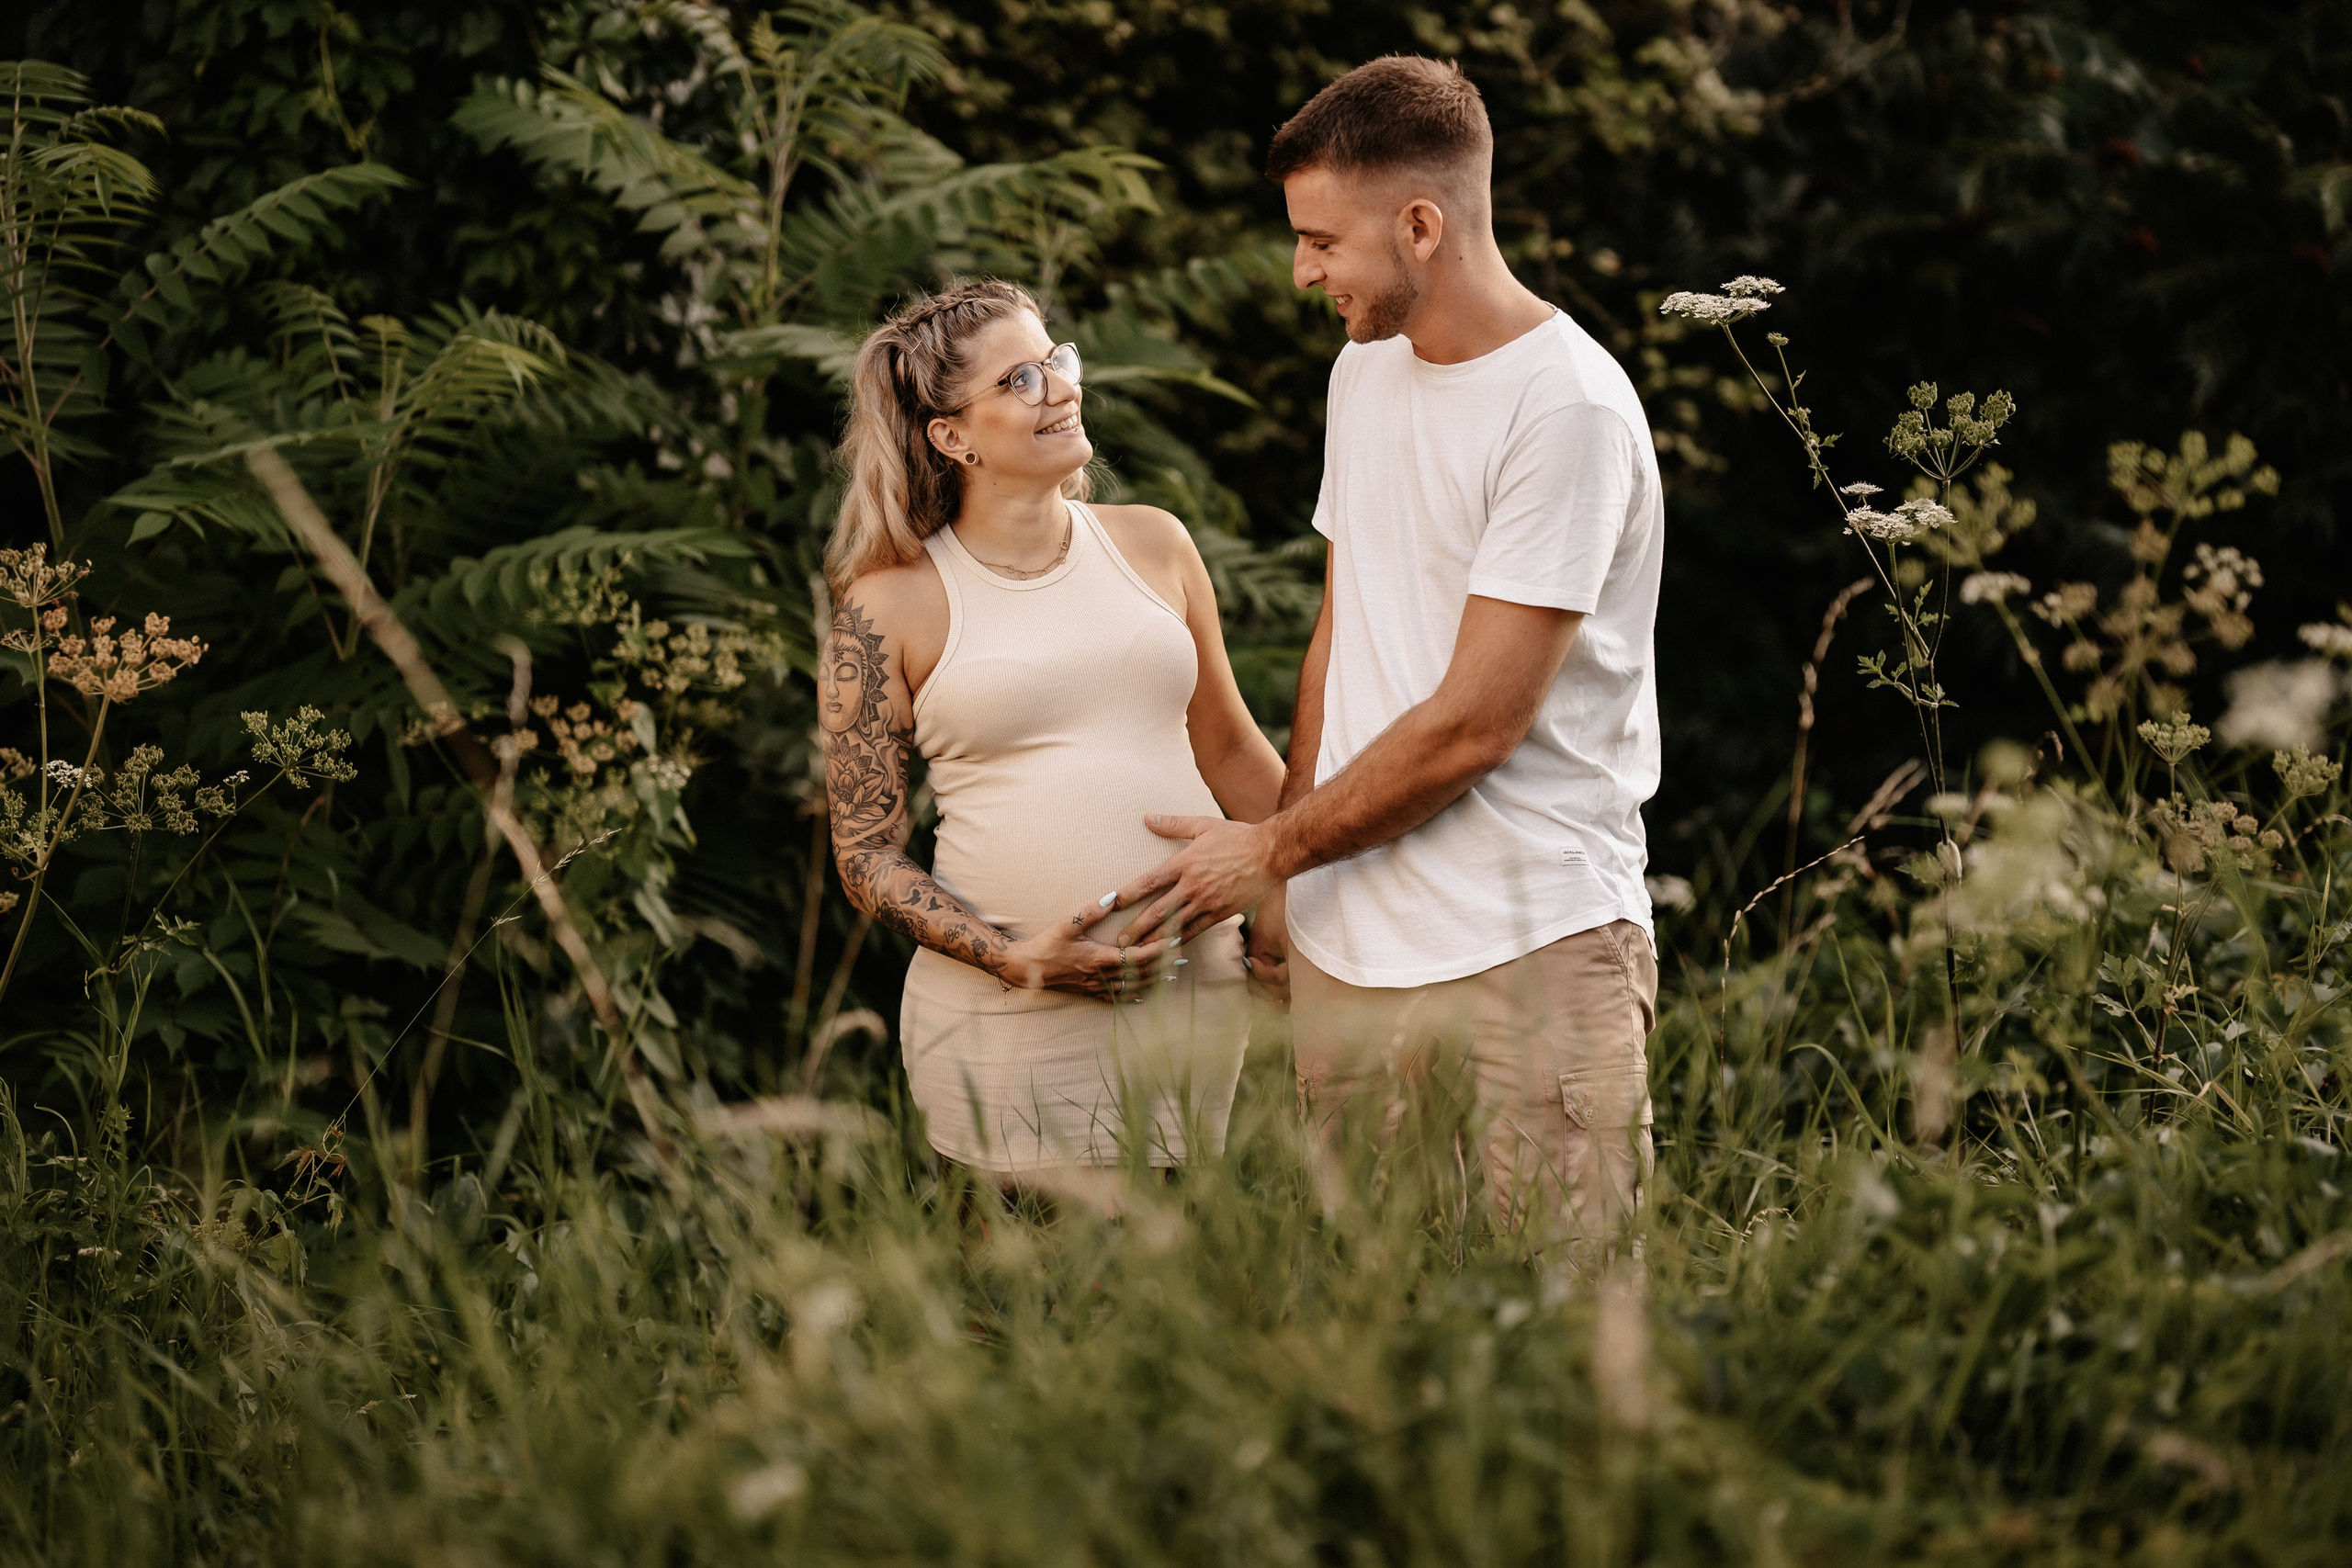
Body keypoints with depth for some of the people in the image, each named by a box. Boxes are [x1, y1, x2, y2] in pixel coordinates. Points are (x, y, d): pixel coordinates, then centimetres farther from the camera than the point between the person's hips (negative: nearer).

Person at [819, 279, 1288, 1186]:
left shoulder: (1151, 546, 10)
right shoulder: (889, 609, -2)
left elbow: (1229, 748, 20)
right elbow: (865, 854, -1)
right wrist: (1015, 959, -13)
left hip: (1194, 996, 4)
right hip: (1008, 1032, -4)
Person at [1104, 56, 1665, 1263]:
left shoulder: (1568, 407, -14)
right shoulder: (1363, 374, 14)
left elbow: (1473, 723, -15)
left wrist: (1269, 851, -5)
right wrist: (1292, 881, 15)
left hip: (1527, 954, -7)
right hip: (1346, 957, 7)